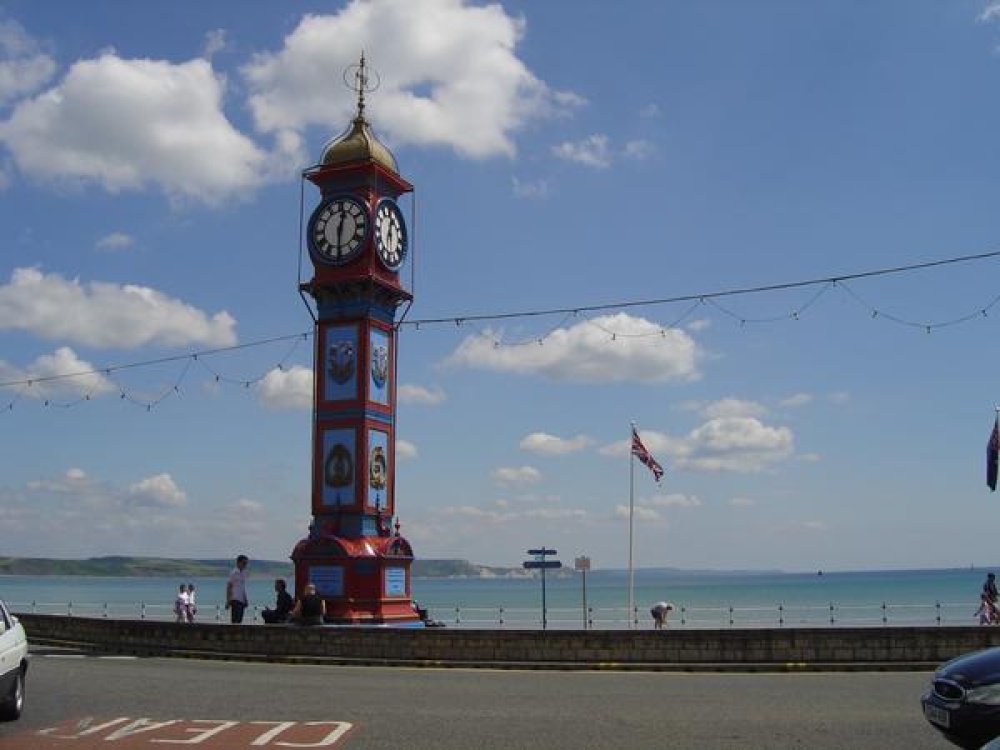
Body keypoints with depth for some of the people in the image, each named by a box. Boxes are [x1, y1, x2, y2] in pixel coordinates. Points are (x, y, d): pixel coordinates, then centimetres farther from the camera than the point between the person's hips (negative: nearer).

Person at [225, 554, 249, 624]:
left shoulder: (243, 573, 15)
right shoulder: (233, 573, -8)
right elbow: (228, 587, -9)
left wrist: (245, 600, 18)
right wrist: (228, 601, -13)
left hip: (241, 600, 8)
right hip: (235, 600, -8)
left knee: (239, 620, 6)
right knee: (235, 620, -11)